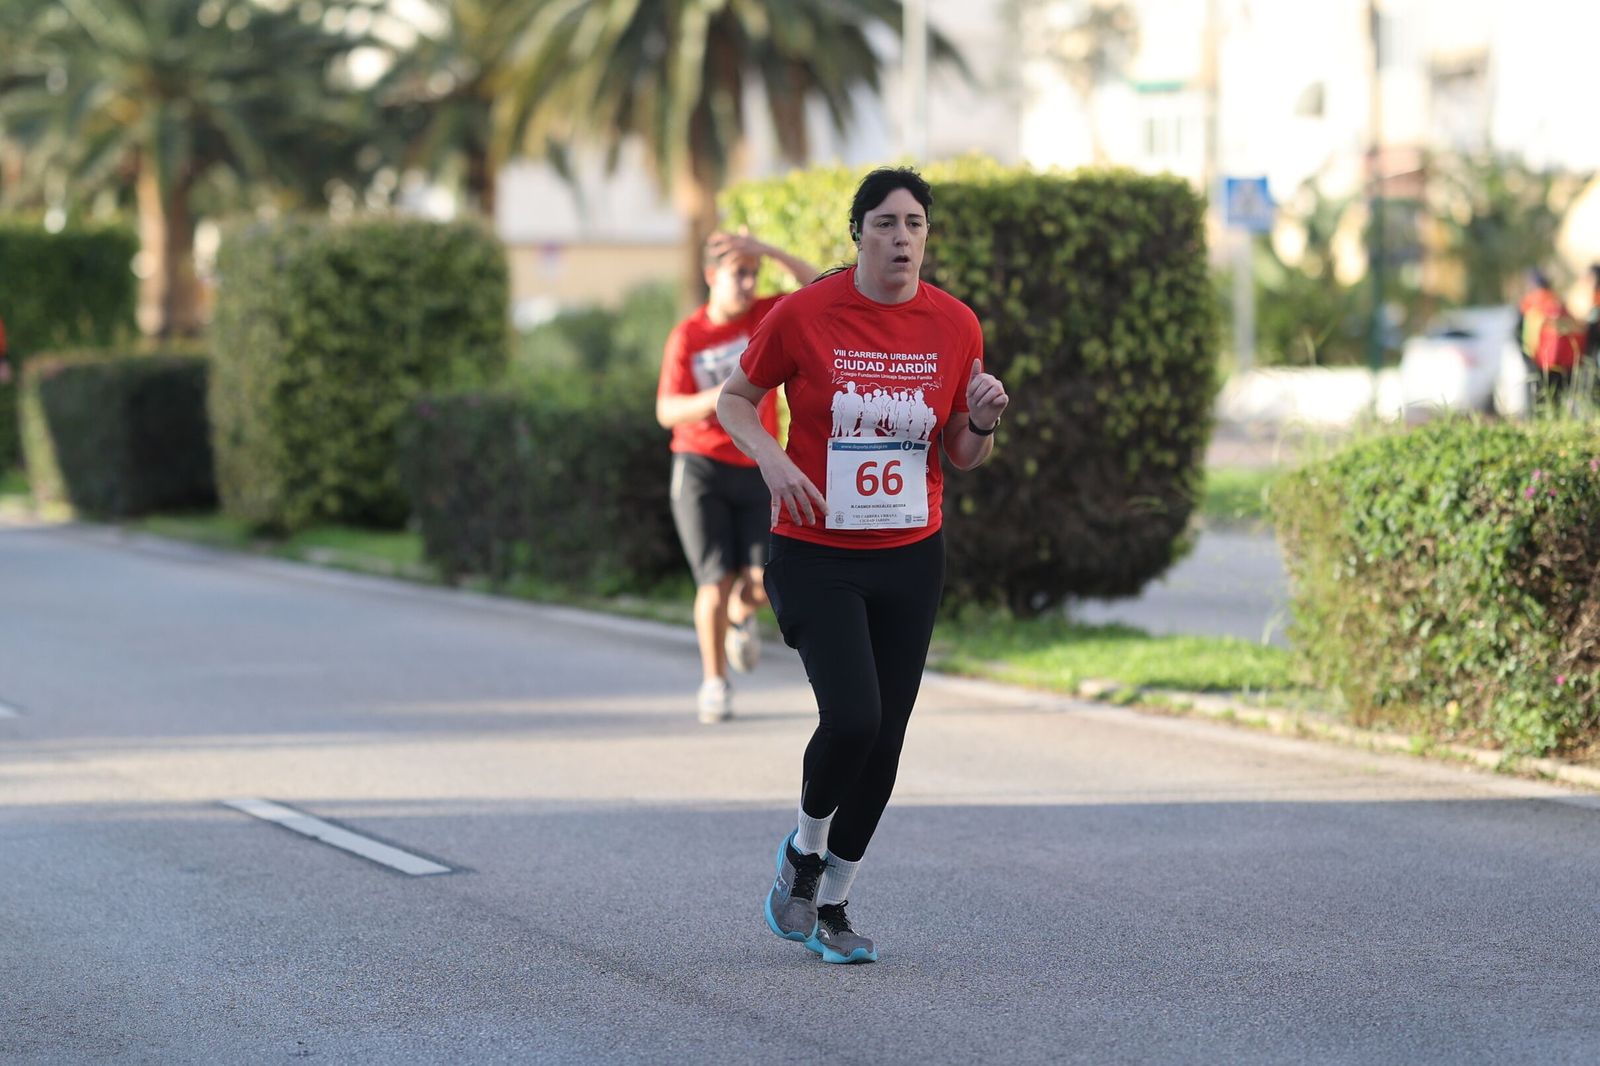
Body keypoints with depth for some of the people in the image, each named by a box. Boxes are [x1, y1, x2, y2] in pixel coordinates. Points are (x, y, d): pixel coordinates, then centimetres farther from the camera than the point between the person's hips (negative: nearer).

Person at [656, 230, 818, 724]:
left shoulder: (763, 315, 1)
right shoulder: (687, 336, -6)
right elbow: (668, 412, -11)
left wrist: (768, 251, -20)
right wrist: (718, 397, -29)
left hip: (755, 471, 2)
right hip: (701, 468, -2)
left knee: (765, 581, -8)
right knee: (718, 579, -10)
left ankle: (740, 616, 29)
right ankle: (715, 683, 8)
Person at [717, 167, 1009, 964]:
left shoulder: (955, 325, 0)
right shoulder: (804, 314, -9)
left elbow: (961, 458, 9)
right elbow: (735, 399, 4)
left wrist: (981, 424, -13)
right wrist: (772, 458, -14)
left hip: (910, 559, 4)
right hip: (815, 555, -3)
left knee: (885, 741, 5)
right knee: (851, 718, -18)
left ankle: (830, 904, 23)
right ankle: (804, 852, 12)